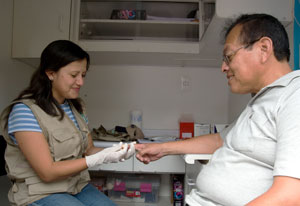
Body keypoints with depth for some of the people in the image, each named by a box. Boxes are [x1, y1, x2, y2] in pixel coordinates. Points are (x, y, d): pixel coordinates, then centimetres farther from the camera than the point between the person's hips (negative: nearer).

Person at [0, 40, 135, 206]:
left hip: (78, 186, 6)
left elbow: (88, 150, 8)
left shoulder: (76, 106, 7)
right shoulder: (24, 111, -16)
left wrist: (113, 151, -12)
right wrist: (101, 158, -22)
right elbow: (48, 172, -18)